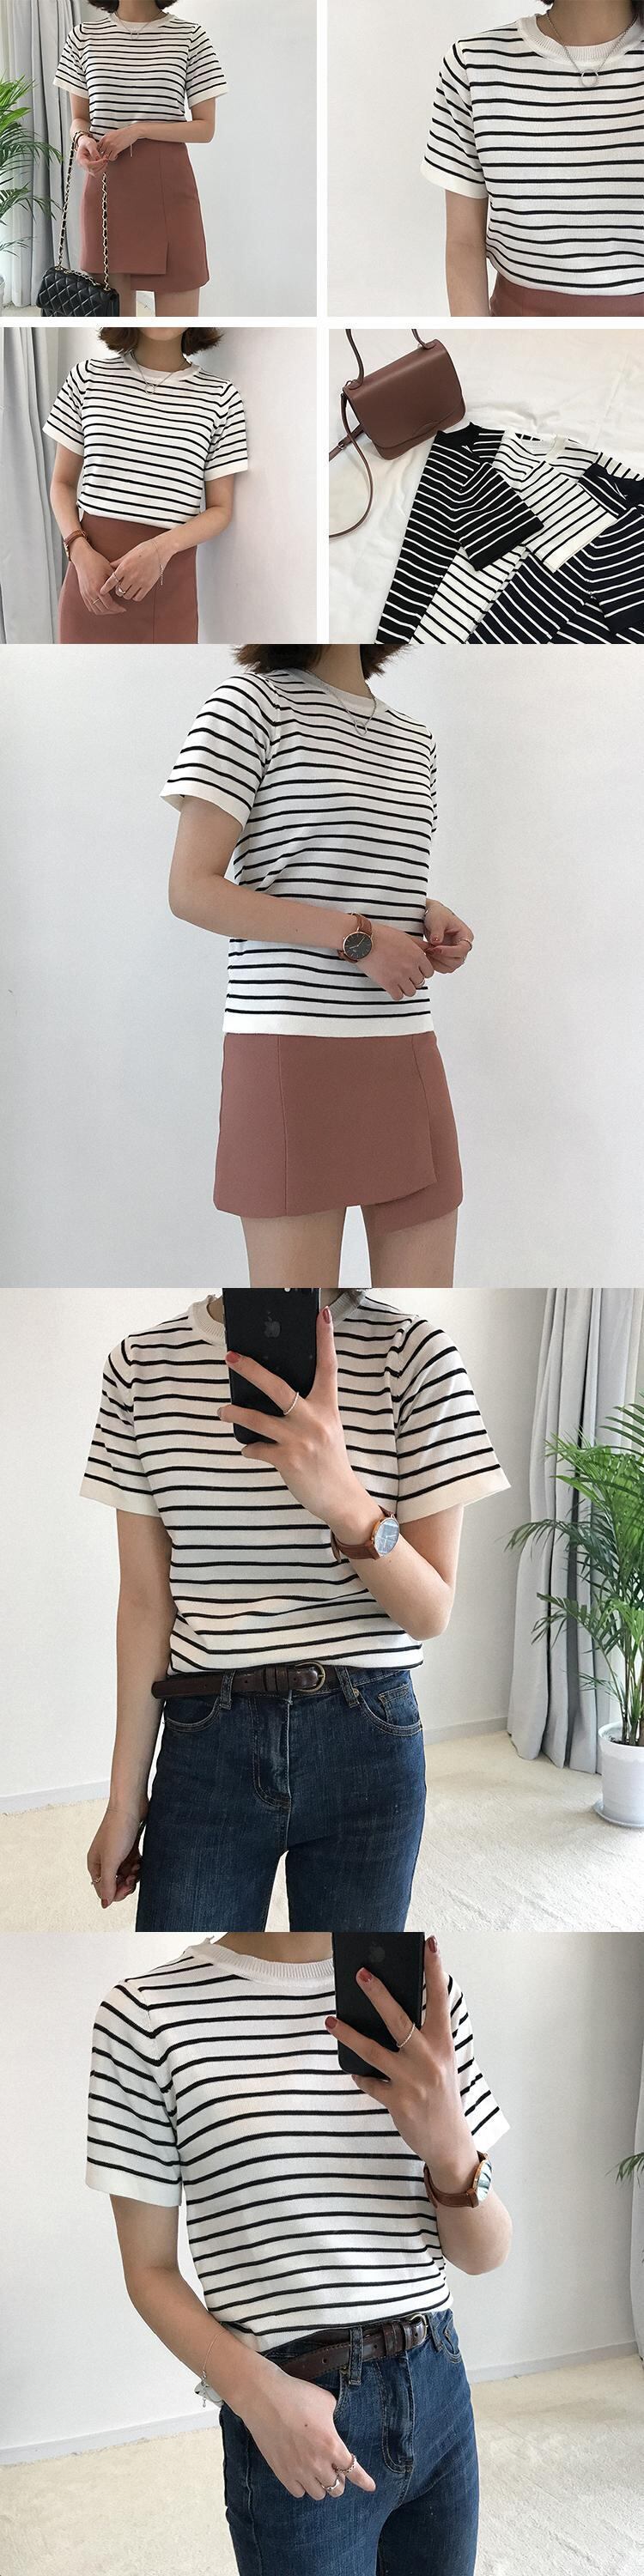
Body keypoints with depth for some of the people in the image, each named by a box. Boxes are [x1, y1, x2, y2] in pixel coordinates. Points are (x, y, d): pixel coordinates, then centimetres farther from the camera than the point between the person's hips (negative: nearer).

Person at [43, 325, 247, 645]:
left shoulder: (221, 398, 1)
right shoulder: (88, 376, 4)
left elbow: (220, 509, 3)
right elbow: (62, 482, 10)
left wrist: (161, 548, -17)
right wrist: (80, 550, -9)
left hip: (168, 582, -1)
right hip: (94, 571, 1)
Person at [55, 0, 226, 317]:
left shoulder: (190, 37, 1)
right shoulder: (83, 38, 7)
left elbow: (205, 128, 1)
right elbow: (79, 119, 15)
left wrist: (139, 130, -12)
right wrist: (83, 139, -9)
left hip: (167, 185, -2)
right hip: (107, 182, 2)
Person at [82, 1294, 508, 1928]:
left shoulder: (411, 1352, -7)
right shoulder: (139, 1363, 0)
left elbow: (431, 1613, -6)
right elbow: (146, 1601, 4)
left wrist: (348, 1503, -25)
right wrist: (125, 1801, 5)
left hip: (365, 1740, -1)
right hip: (204, 1740, 1)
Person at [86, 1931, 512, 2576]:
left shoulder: (423, 1994, -1)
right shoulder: (147, 2012, -11)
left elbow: (485, 2254, 1)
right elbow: (149, 2269, -3)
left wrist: (450, 2146, -20)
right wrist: (254, 2390, -19)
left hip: (438, 2390, 4)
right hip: (293, 2423, -4)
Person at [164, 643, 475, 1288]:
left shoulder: (412, 741, 16)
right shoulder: (250, 701, -3)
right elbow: (191, 890, -9)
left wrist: (437, 922, 1)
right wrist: (358, 938, -15)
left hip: (405, 1057, 6)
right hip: (291, 1052, -6)